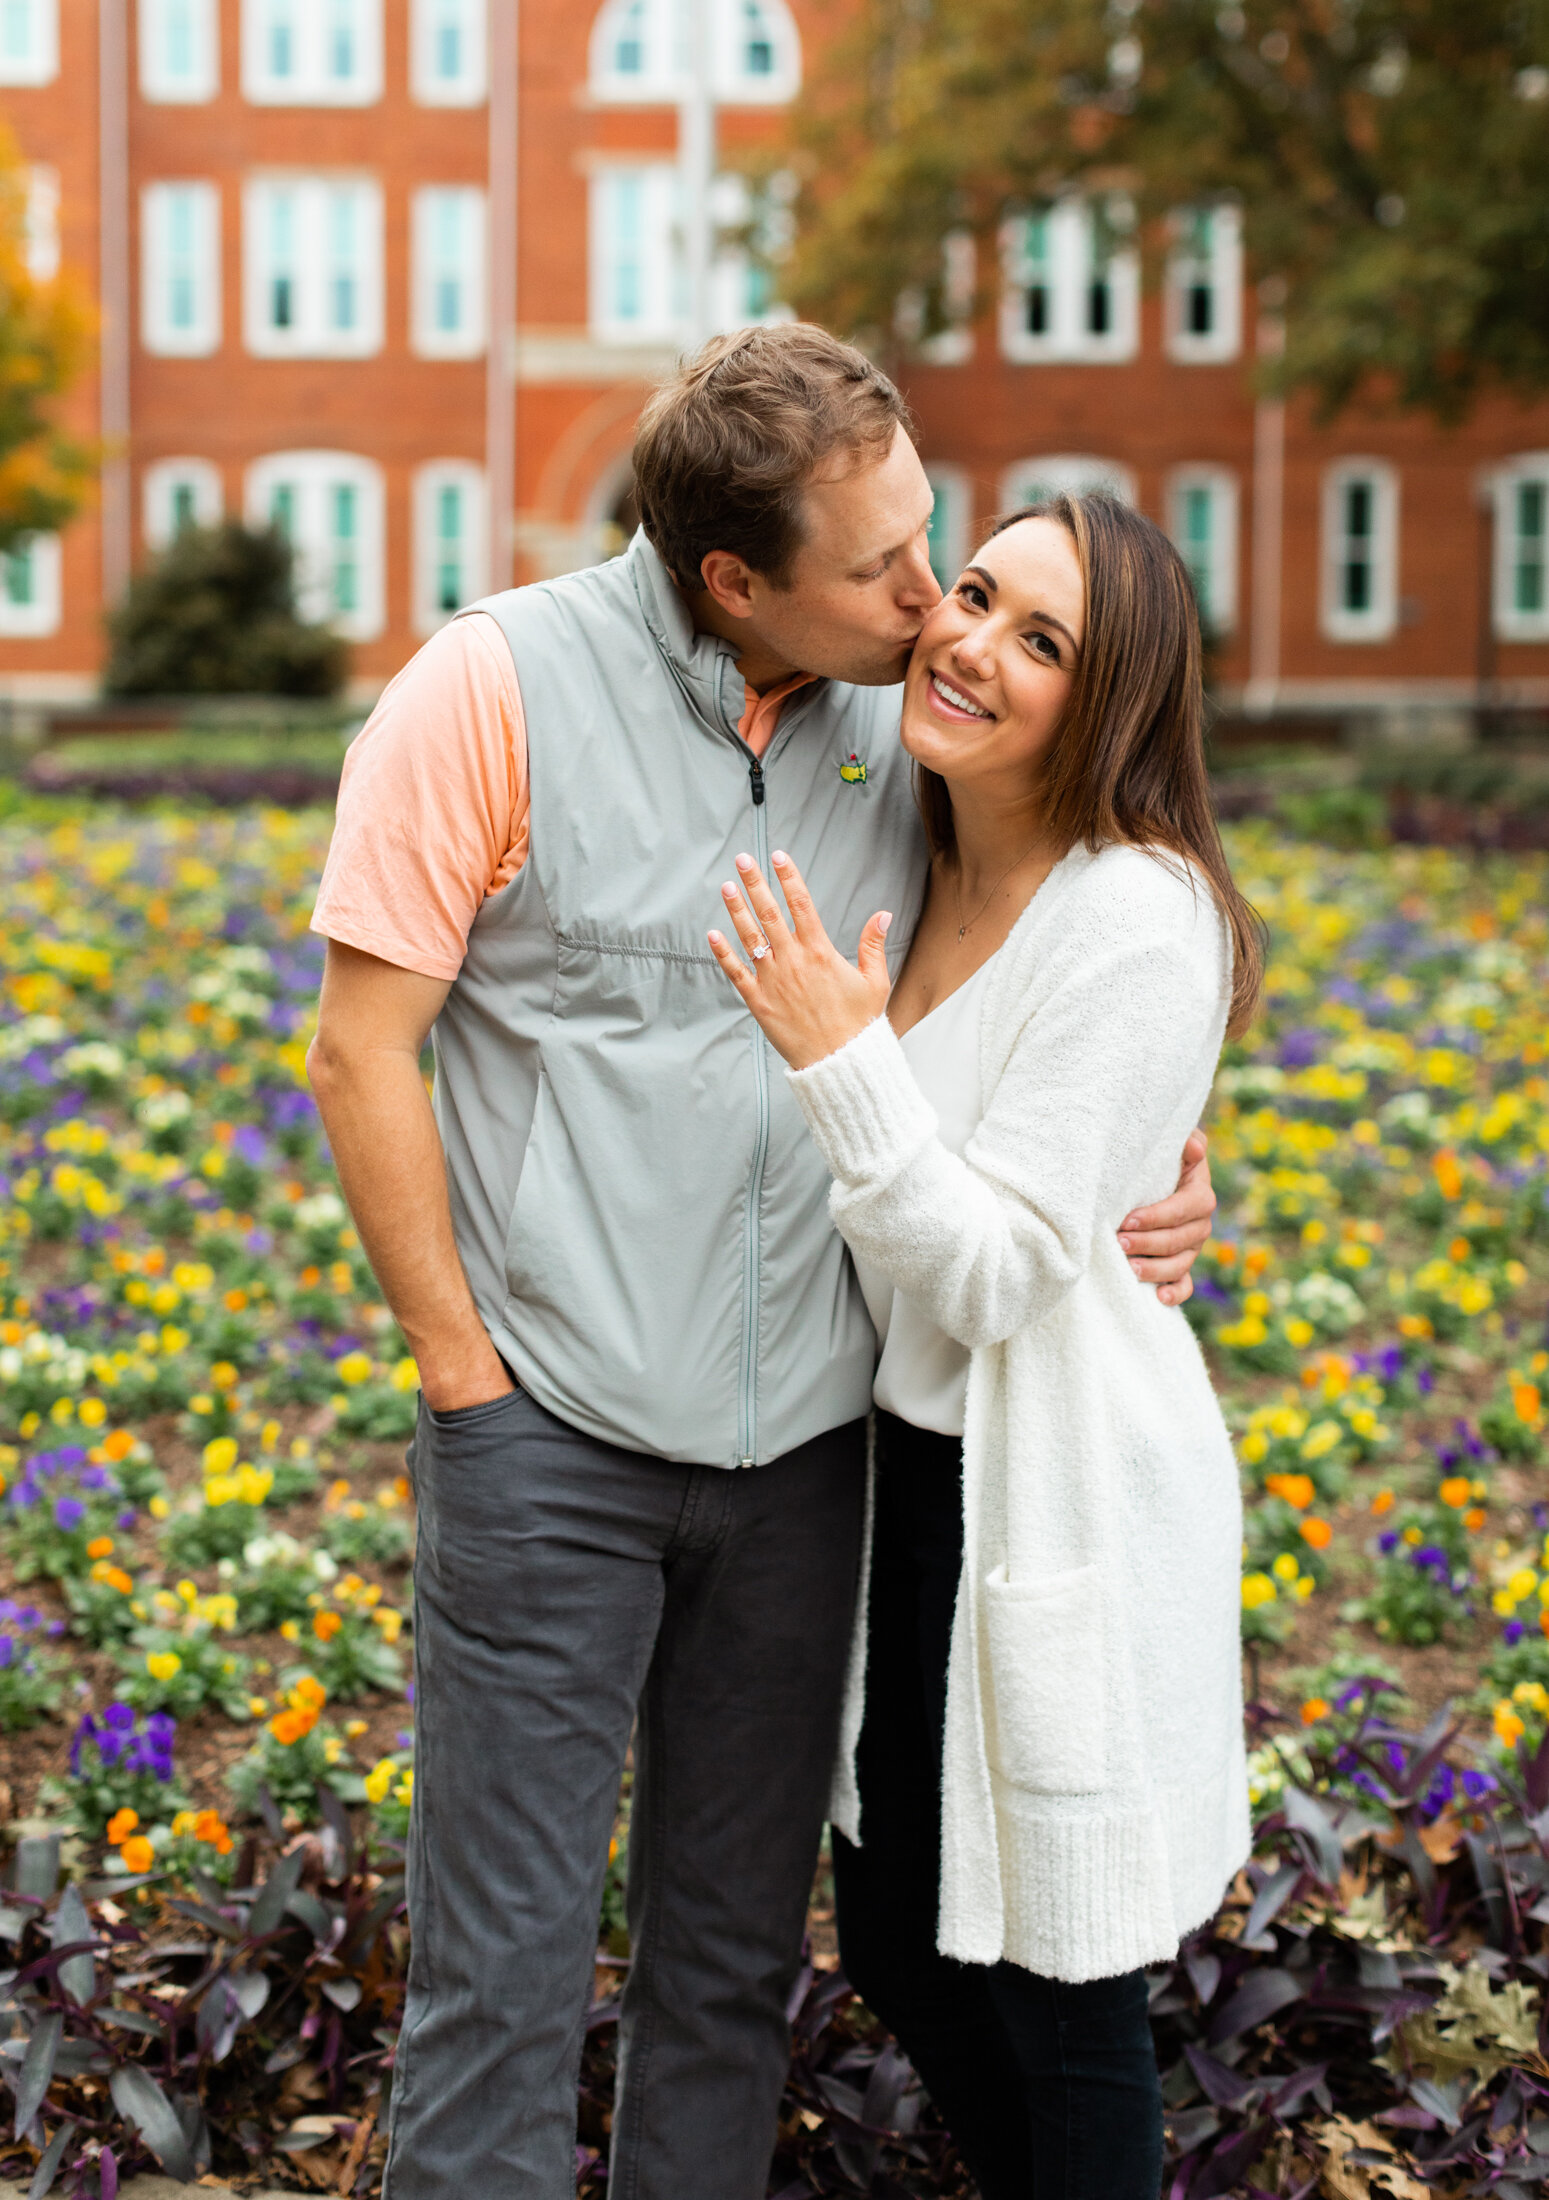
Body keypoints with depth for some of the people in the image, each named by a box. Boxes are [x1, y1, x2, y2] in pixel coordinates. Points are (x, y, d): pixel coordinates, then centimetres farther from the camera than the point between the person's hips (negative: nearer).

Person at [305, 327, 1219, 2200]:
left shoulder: (901, 725, 4)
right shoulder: (502, 688, -9)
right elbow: (361, 1049, -7)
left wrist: (1140, 1180, -2)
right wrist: (462, 1366, -8)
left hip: (804, 1445, 4)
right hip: (553, 1434, -4)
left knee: (735, 1961, 15)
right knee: (504, 1968, 1)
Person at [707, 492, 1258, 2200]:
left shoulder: (1137, 926, -21)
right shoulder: (909, 860, 2)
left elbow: (988, 1271, -21)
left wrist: (844, 1060, -30)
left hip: (1062, 1503, -8)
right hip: (904, 1467, 8)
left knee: (1055, 1993, 8)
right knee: (896, 1947, 22)